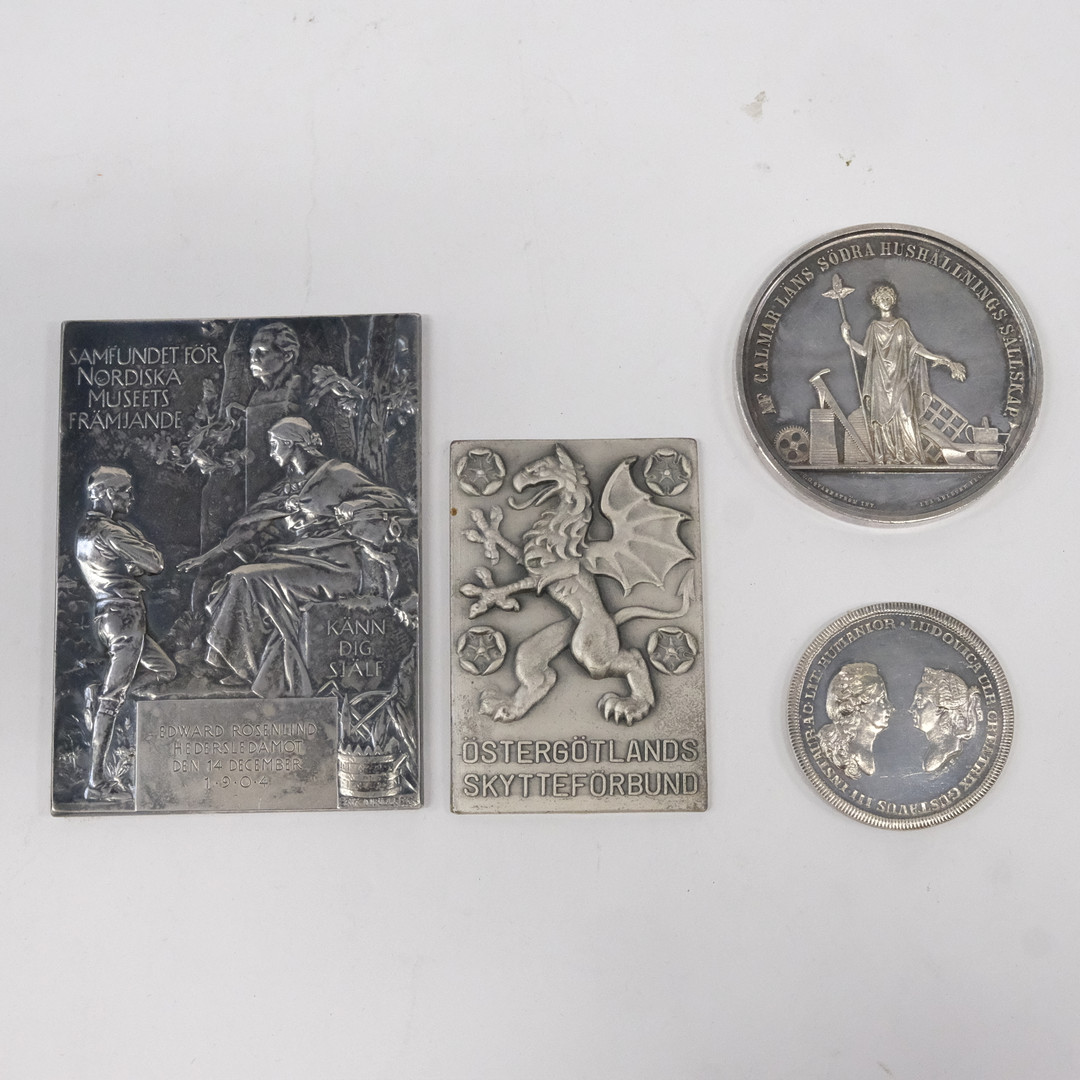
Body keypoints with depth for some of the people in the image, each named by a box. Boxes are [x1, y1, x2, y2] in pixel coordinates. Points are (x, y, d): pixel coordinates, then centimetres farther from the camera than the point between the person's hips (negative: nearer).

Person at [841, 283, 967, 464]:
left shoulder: (901, 324, 10)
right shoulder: (874, 327, 11)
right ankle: (886, 457, -2)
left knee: (904, 414, -9)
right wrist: (847, 338, 0)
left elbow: (914, 347, 5)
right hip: (880, 380, 0)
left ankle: (910, 456, -8)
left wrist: (937, 358, -3)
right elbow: (864, 351, 8)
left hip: (899, 379, 0)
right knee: (883, 416, -4)